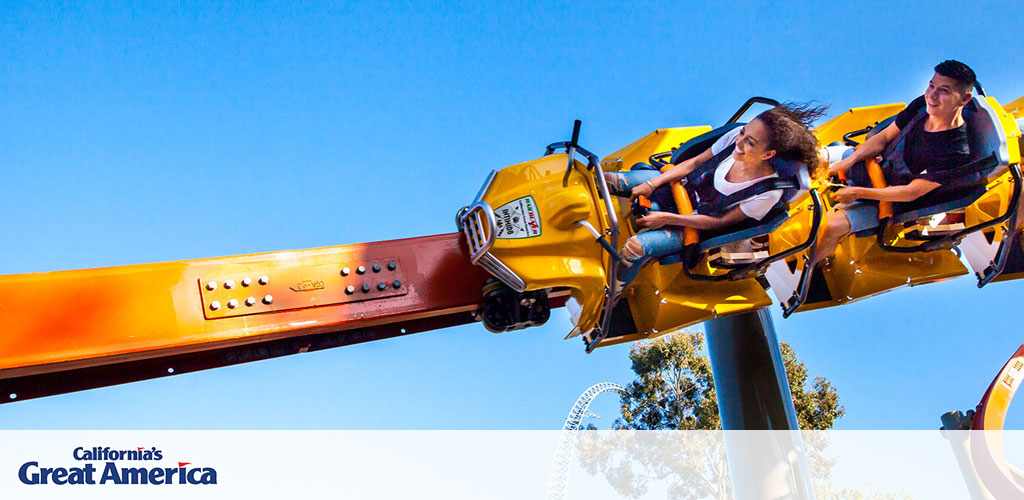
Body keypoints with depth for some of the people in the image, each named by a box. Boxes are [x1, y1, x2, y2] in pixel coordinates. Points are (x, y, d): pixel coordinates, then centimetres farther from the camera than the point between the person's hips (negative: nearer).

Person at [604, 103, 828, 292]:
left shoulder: (769, 192, -28)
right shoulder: (736, 137, -17)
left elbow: (721, 222, -20)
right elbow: (694, 163, -2)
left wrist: (667, 218, -22)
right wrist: (652, 184, -11)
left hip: (695, 229, -6)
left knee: (636, 247, -28)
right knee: (602, 180, -10)